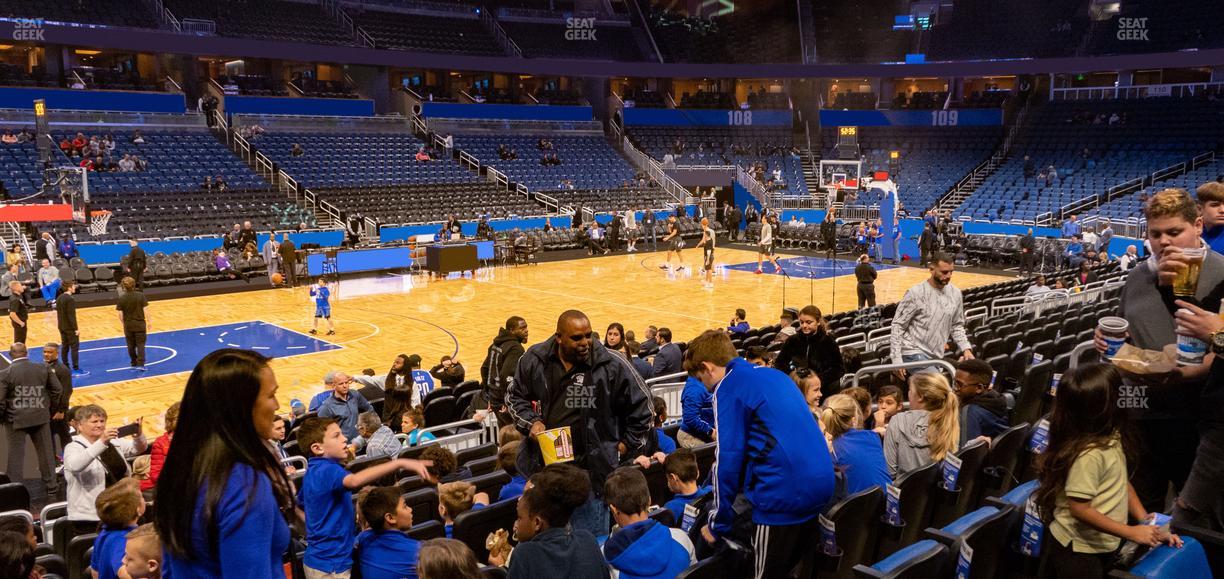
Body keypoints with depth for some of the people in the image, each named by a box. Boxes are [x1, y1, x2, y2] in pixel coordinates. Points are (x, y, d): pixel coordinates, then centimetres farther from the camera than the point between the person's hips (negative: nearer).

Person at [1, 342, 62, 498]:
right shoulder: (44, 369, -4)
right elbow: (57, 391, 0)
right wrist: (51, 411, 11)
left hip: (15, 420, -2)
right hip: (41, 418, 3)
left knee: (16, 456, 8)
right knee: (46, 453, 13)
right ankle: (51, 486, 22)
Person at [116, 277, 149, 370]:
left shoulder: (122, 298, -8)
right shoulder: (140, 295, -10)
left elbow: (120, 314, -6)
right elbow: (145, 310, -9)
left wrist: (123, 324, 11)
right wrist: (148, 322, 1)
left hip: (128, 325, 1)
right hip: (140, 324, -1)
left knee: (131, 345, 16)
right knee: (140, 344, 3)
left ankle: (134, 363, 28)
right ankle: (140, 364, -9)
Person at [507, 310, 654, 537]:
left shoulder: (611, 366, -9)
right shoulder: (534, 360, -2)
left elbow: (642, 406, 3)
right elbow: (514, 397, 14)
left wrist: (626, 445, 4)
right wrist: (531, 422, -3)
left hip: (591, 469, -3)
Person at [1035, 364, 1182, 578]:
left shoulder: (1110, 437, -3)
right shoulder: (1089, 454, -29)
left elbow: (1121, 482, 8)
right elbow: (1080, 509, -25)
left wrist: (1148, 525, 2)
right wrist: (1133, 533, -18)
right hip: (1078, 550, -8)